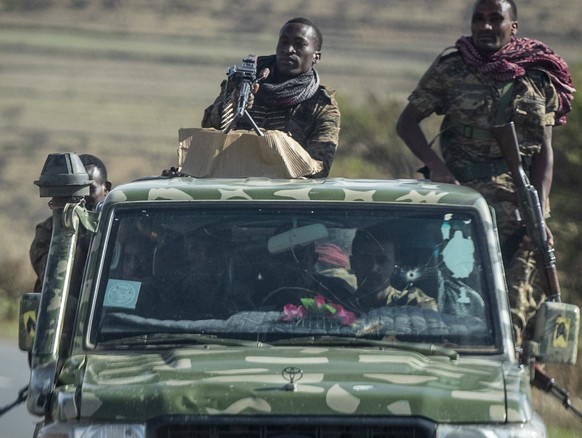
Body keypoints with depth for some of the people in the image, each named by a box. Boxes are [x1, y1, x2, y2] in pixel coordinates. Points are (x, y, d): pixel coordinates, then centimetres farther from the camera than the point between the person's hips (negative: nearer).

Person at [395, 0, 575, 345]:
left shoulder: (539, 77, 8)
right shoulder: (450, 69, 7)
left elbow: (544, 151, 6)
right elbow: (407, 123, 9)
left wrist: (540, 214, -5)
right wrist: (436, 166, -9)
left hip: (519, 203, 0)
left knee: (519, 302, -7)